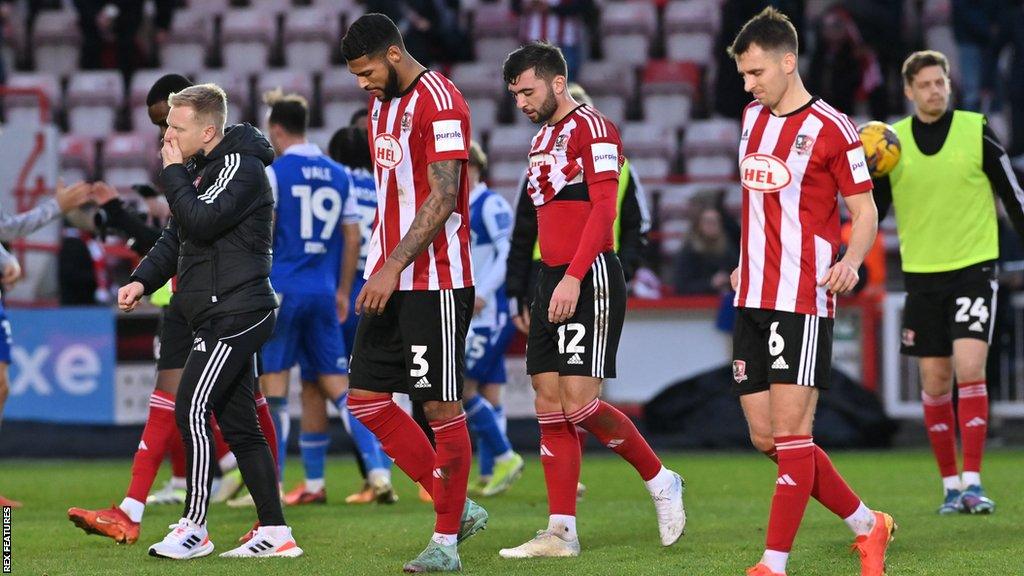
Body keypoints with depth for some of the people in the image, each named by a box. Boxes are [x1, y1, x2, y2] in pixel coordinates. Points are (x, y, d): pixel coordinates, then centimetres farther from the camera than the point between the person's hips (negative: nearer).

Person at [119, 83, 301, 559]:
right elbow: (177, 235, 21)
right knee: (239, 425, 8)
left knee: (192, 410, -13)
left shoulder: (242, 167, -12)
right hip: (225, 317, 10)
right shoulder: (203, 168, 18)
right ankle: (275, 533, 9)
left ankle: (194, 528, -10)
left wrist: (174, 174, -11)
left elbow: (201, 221, -23)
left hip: (234, 314, -10)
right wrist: (142, 279, 7)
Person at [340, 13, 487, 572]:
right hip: (389, 279, 9)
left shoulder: (440, 102, -14)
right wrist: (380, 271, 17)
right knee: (365, 399, 6)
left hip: (436, 283, -9)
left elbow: (442, 200, -20)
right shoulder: (381, 103, 14)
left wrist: (394, 268, -23)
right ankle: (457, 507, 15)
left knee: (442, 406, -3)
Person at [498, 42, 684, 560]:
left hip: (589, 279, -9)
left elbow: (604, 208, -17)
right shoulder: (541, 139, 19)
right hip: (551, 281, 9)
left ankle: (661, 482, 7)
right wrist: (543, 291, 18)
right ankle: (561, 532, 3)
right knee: (550, 407, 3)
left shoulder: (591, 128, -9)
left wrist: (573, 278, -23)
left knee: (580, 404, -14)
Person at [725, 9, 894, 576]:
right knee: (766, 437, 6)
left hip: (802, 300, -8)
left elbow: (865, 212, -6)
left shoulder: (831, 129, -9)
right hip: (751, 299, 8)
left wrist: (851, 262, -23)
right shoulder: (753, 117, 13)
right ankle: (867, 525, 20)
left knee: (790, 430, -10)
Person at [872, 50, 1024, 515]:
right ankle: (951, 485, 13)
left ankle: (973, 482, -14)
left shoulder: (977, 133, -3)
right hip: (921, 274, 3)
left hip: (974, 268, -2)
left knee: (970, 370, -15)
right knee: (934, 383, 3)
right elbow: (870, 211, 9)